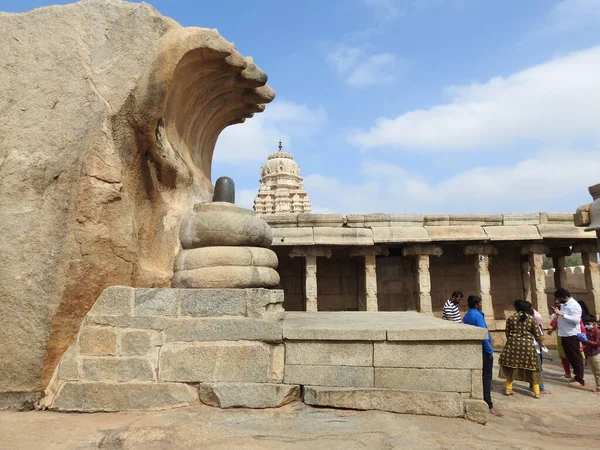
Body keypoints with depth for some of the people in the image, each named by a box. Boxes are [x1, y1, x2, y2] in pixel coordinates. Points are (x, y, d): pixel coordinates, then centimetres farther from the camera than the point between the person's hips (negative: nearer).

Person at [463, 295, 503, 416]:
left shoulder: (466, 316, 9)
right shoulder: (477, 315, -19)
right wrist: (490, 351, -16)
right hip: (482, 350, -8)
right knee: (486, 377, -4)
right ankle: (489, 406, -3)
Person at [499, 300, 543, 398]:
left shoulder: (510, 318, 0)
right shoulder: (531, 318, -3)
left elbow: (507, 333, 5)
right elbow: (538, 335, -1)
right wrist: (541, 343, 18)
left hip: (513, 345, 1)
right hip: (527, 346, -1)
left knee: (511, 366, 11)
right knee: (532, 369, 9)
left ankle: (508, 389, 16)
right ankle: (536, 392, 14)